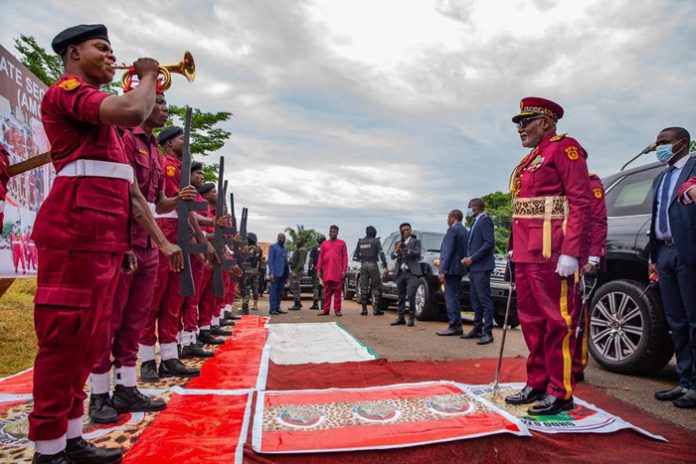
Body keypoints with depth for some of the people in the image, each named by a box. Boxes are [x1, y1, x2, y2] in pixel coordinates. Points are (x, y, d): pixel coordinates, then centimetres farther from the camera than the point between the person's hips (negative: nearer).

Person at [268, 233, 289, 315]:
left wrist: (287, 274, 13)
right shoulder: (273, 247, -3)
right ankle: (272, 308, -2)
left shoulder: (284, 248, 19)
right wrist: (271, 273, -18)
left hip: (283, 274, 7)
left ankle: (277, 307, 16)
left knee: (279, 291, 10)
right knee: (274, 291, -5)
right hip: (276, 273, -7)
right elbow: (270, 261, -10)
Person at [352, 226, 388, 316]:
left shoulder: (360, 241, 8)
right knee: (376, 287, 3)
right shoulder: (376, 241, -2)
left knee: (363, 287, 8)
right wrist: (385, 266, -7)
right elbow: (381, 254, -9)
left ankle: (364, 309, 8)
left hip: (363, 265, 4)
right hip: (373, 265, -3)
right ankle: (376, 309, -1)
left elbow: (355, 256, 9)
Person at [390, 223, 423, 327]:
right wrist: (396, 251, -16)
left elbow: (418, 253, -11)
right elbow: (392, 256, 5)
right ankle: (400, 318, 15)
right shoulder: (398, 243, 16)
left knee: (411, 295, -14)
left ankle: (411, 318, -6)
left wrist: (408, 251, -27)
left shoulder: (415, 241, 6)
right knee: (401, 296, 9)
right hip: (401, 273, 4)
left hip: (412, 272, -4)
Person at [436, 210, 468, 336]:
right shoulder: (464, 231, 17)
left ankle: (453, 327, -8)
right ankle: (458, 326, 17)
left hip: (451, 269, -10)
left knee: (450, 298, -8)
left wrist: (443, 271, -18)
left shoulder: (452, 230, -12)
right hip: (459, 269, 10)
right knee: (456, 298, 14)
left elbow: (448, 251, -18)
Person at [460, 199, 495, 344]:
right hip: (473, 267, 9)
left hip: (481, 267, -9)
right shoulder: (475, 222, 19)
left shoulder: (485, 221, -9)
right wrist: (468, 259, 7)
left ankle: (488, 332, -5)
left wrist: (472, 258, -16)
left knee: (484, 299, -8)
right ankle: (477, 329, 20)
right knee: (475, 299, 12)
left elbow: (489, 243, -18)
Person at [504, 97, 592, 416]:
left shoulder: (564, 148, -3)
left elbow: (581, 202, -13)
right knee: (531, 321, 13)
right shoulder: (530, 160, 22)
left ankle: (560, 393, 10)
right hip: (526, 255, 9)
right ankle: (537, 384, 25)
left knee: (557, 322, -1)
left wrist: (571, 253, -20)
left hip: (551, 255, -9)